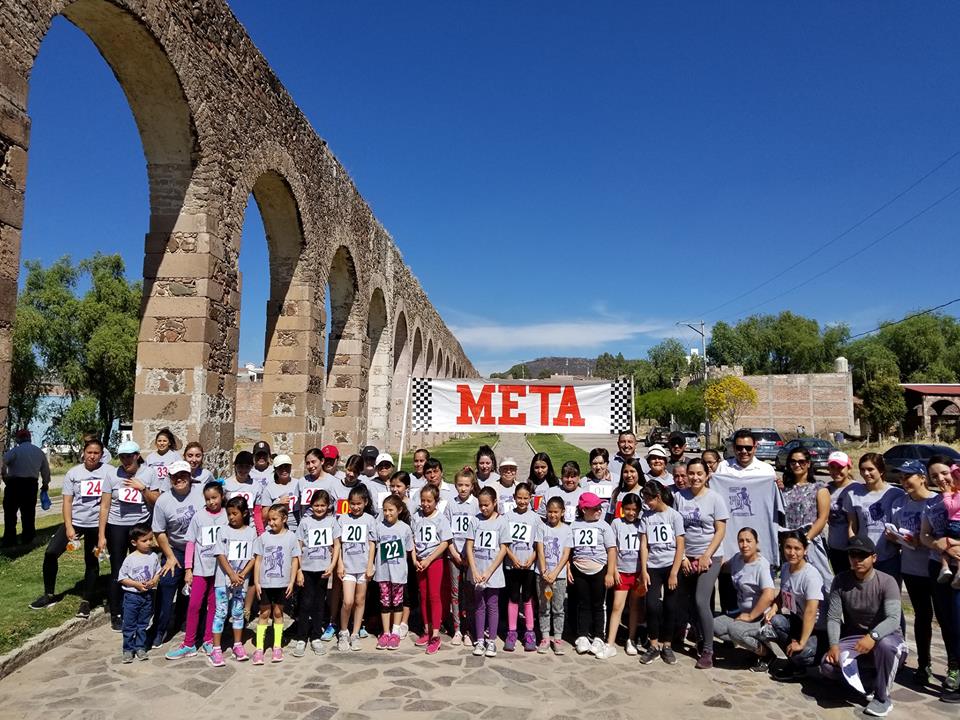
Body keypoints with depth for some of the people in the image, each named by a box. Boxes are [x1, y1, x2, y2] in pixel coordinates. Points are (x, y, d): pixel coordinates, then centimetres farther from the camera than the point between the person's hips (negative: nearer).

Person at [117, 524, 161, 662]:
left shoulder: (154, 557, -3)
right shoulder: (130, 559, -12)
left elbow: (158, 573, 7)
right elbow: (122, 578, -7)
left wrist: (154, 581, -13)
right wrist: (136, 584, -18)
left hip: (148, 595, 3)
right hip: (132, 595, -3)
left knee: (143, 624, 13)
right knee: (129, 625, 6)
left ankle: (140, 647, 25)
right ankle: (128, 649, 19)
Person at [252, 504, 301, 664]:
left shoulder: (291, 537, -3)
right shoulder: (263, 537, -2)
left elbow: (295, 561, 0)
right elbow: (258, 560, 1)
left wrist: (292, 582, -4)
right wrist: (256, 582, -3)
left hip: (282, 583, 0)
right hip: (265, 583, 0)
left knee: (278, 613, 10)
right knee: (264, 613, 6)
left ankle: (277, 646, 20)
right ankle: (259, 648, 11)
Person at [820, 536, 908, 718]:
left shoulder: (887, 582, -16)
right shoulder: (840, 581, -7)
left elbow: (893, 619, -30)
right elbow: (833, 617, -8)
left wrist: (872, 636, -48)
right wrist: (834, 645, -24)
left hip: (884, 636, -2)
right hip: (853, 637, 3)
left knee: (886, 645, -40)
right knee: (828, 666, -23)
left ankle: (882, 697, -15)